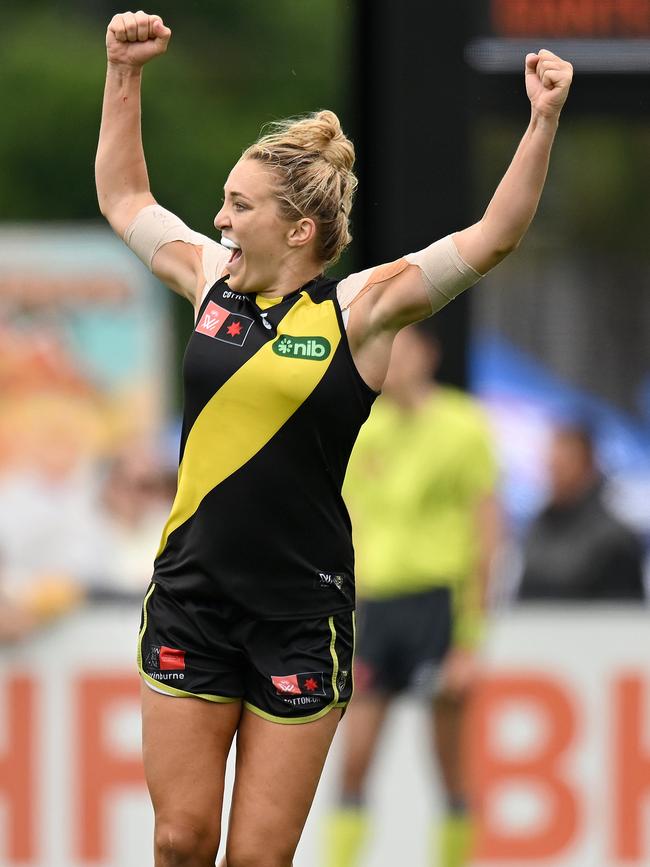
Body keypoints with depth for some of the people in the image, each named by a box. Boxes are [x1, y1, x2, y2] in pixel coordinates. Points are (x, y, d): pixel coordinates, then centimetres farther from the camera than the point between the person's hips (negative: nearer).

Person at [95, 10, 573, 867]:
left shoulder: (360, 308, -6)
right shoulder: (213, 282, 6)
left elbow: (493, 239, -11)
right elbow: (124, 199, 21)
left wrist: (543, 122, -21)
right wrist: (125, 73, 17)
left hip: (300, 616, -3)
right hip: (191, 597, 3)